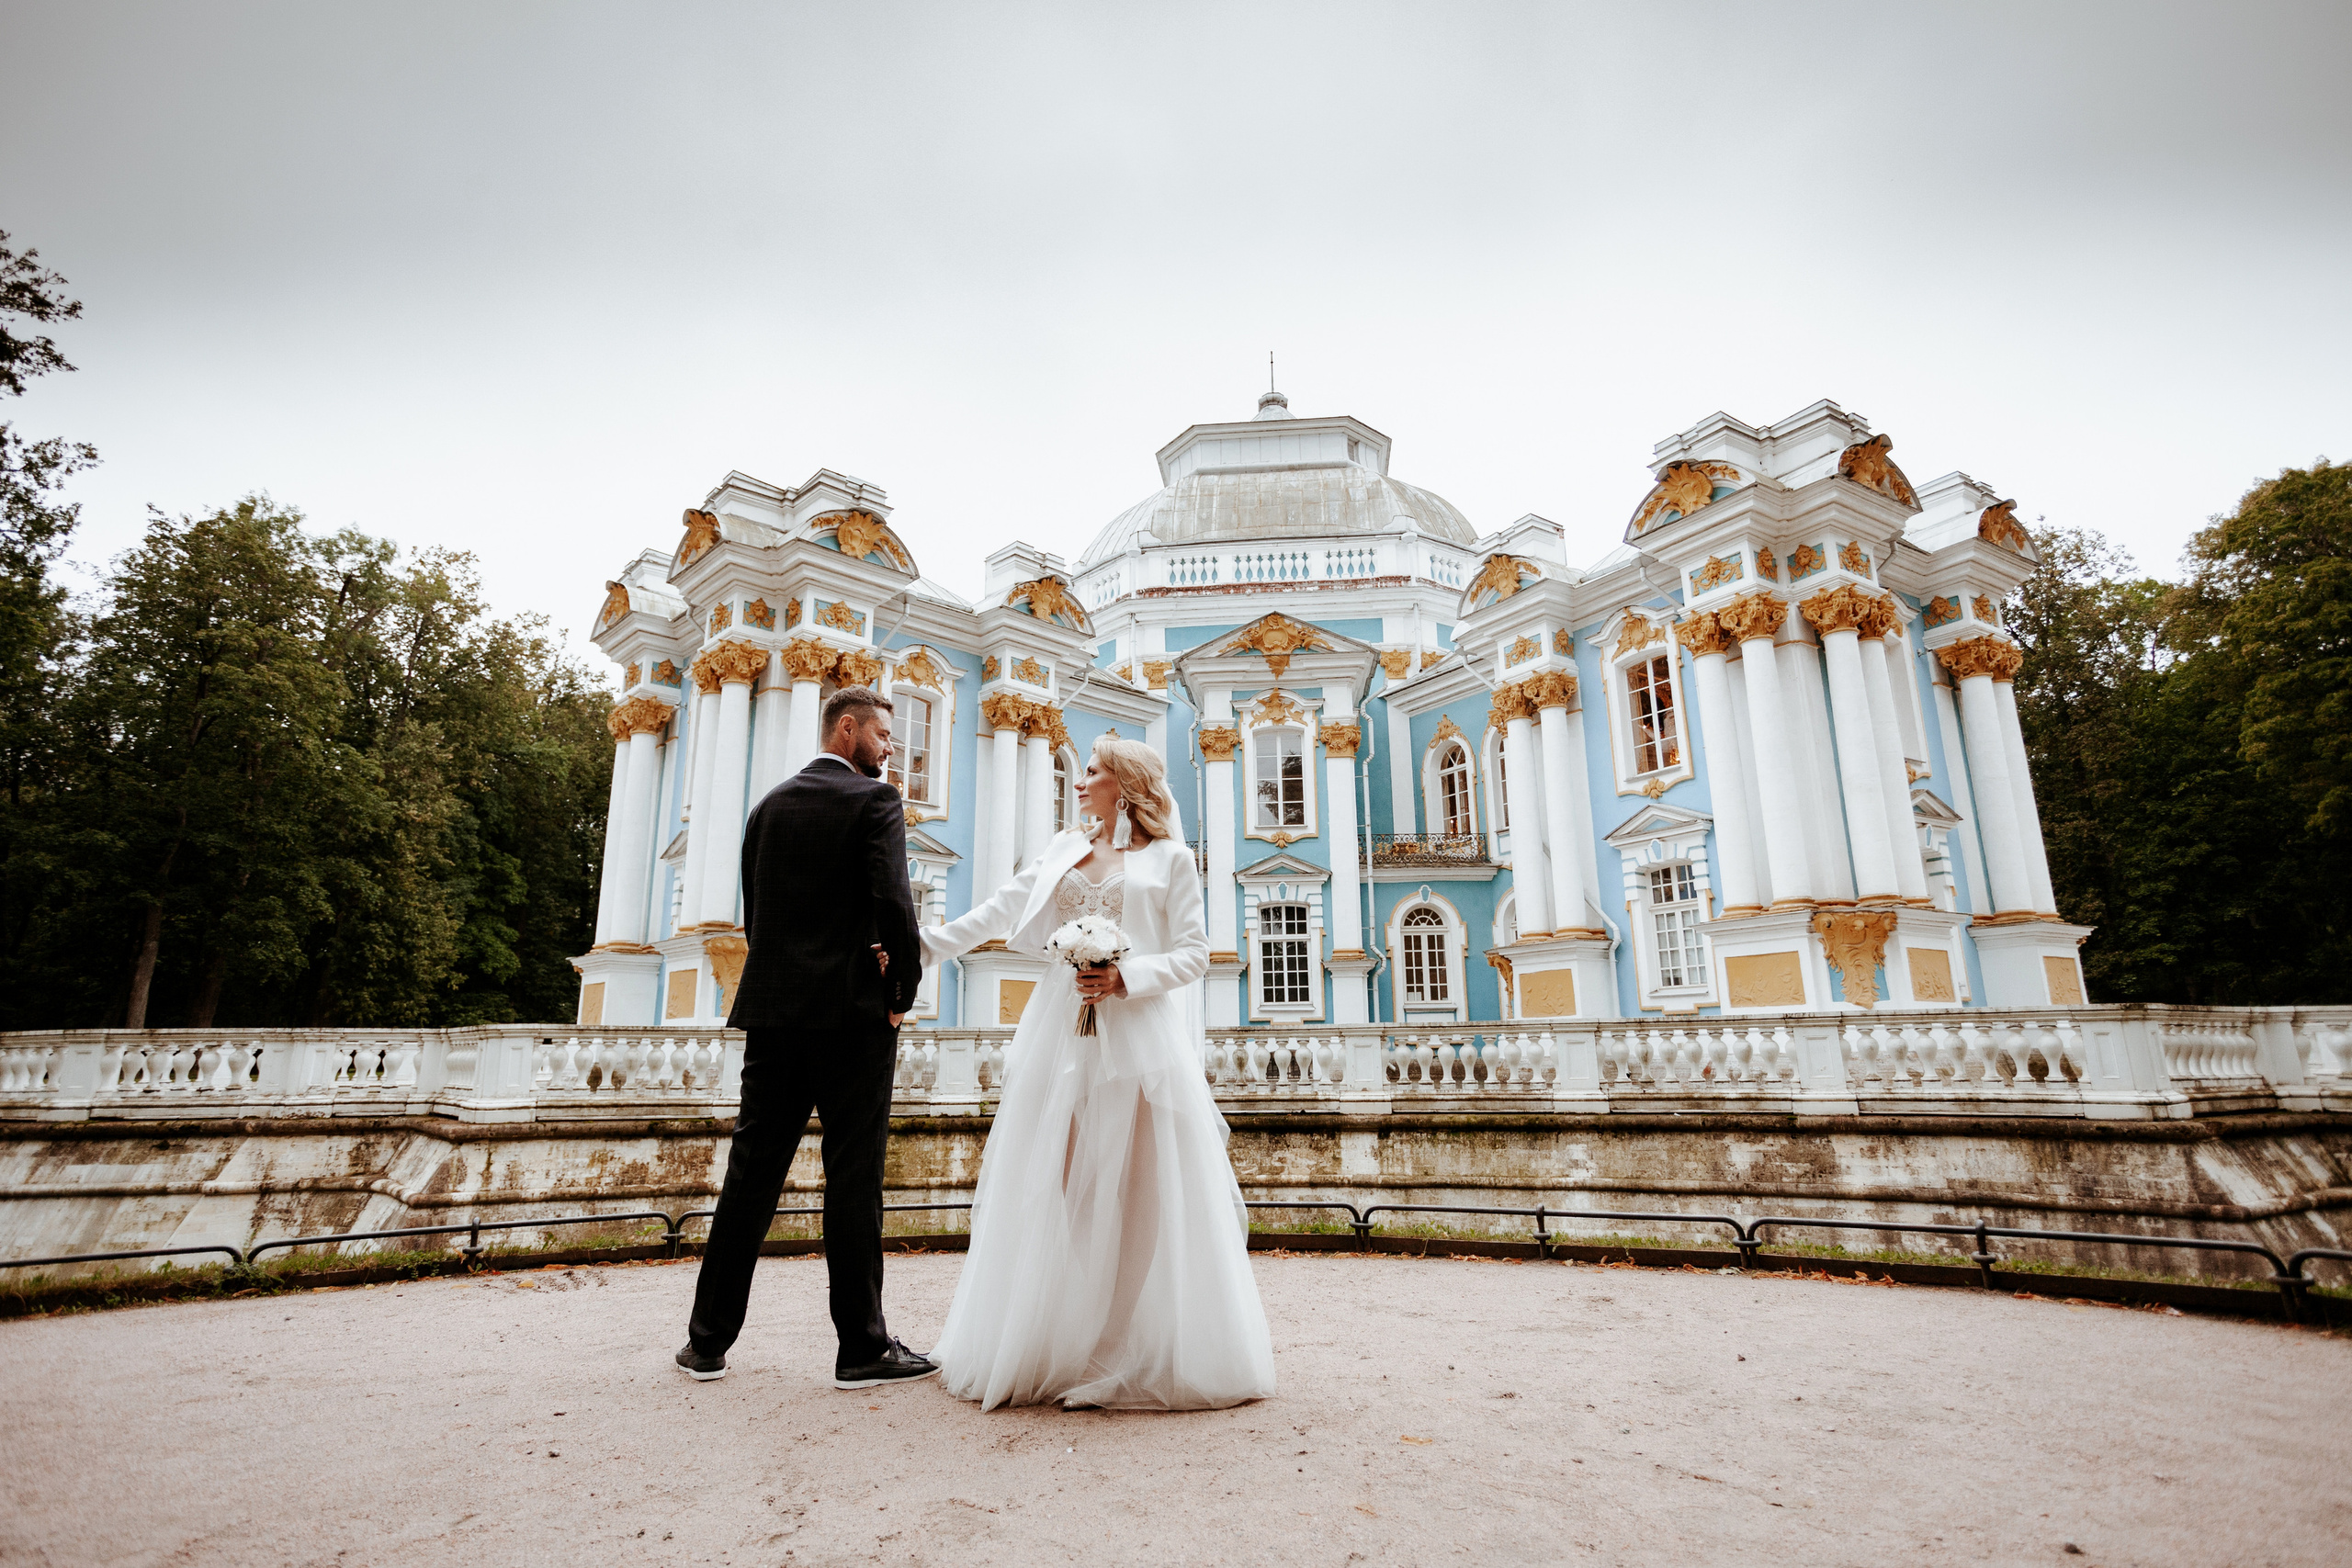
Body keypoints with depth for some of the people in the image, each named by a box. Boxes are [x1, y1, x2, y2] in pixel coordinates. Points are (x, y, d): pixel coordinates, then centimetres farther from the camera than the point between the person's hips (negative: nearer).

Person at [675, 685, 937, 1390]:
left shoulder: (770, 804, 13)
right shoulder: (874, 800, -6)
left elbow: (754, 913, 13)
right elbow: (893, 903, -17)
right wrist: (904, 989, -4)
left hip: (772, 1009, 6)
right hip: (853, 1013, -6)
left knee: (750, 1174, 12)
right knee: (853, 1179, 0)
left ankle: (708, 1340, 20)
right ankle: (863, 1347, 8)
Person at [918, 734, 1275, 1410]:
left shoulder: (1170, 858, 6)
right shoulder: (1064, 851, 17)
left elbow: (1193, 954, 1)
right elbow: (1000, 911, 11)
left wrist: (1126, 978, -14)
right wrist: (925, 944, 2)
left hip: (1140, 1033, -4)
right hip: (1062, 1032, 4)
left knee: (1141, 1189, -4)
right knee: (1054, 1189, 5)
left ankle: (1149, 1353, 8)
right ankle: (1052, 1347, 16)